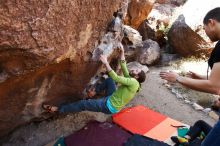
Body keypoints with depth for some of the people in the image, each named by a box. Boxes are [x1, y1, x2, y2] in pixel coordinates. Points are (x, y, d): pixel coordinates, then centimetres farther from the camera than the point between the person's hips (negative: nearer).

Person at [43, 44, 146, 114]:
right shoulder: (131, 81, 4)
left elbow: (116, 78, -32)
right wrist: (122, 52, 7)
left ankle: (58, 109, 8)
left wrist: (106, 63, -32)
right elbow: (124, 68, 9)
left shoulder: (133, 82, -23)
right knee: (108, 79, 16)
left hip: (109, 106, -9)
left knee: (83, 104, -4)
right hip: (111, 99, 9)